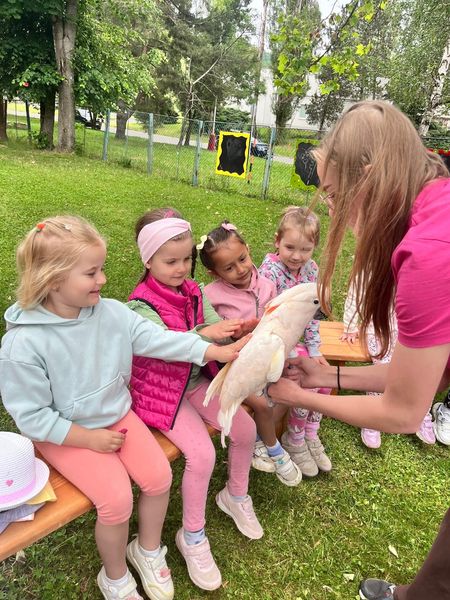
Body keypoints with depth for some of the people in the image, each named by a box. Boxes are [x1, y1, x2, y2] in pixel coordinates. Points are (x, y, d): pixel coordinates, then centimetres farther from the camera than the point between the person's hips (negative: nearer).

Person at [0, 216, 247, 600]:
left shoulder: (112, 312, -9)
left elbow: (159, 339, -10)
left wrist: (217, 352, -16)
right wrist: (90, 438, -16)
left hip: (117, 415, 5)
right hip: (67, 435, -4)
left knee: (159, 476, -7)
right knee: (116, 499, -17)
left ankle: (148, 550, 24)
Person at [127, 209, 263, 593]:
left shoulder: (194, 291, -1)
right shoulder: (141, 305, -19)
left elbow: (218, 331, -10)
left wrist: (236, 329, -32)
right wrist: (203, 334, -50)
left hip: (197, 380, 6)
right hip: (161, 390, -6)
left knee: (245, 428, 0)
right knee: (202, 454, -19)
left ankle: (235, 496, 29)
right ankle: (192, 536, 8)